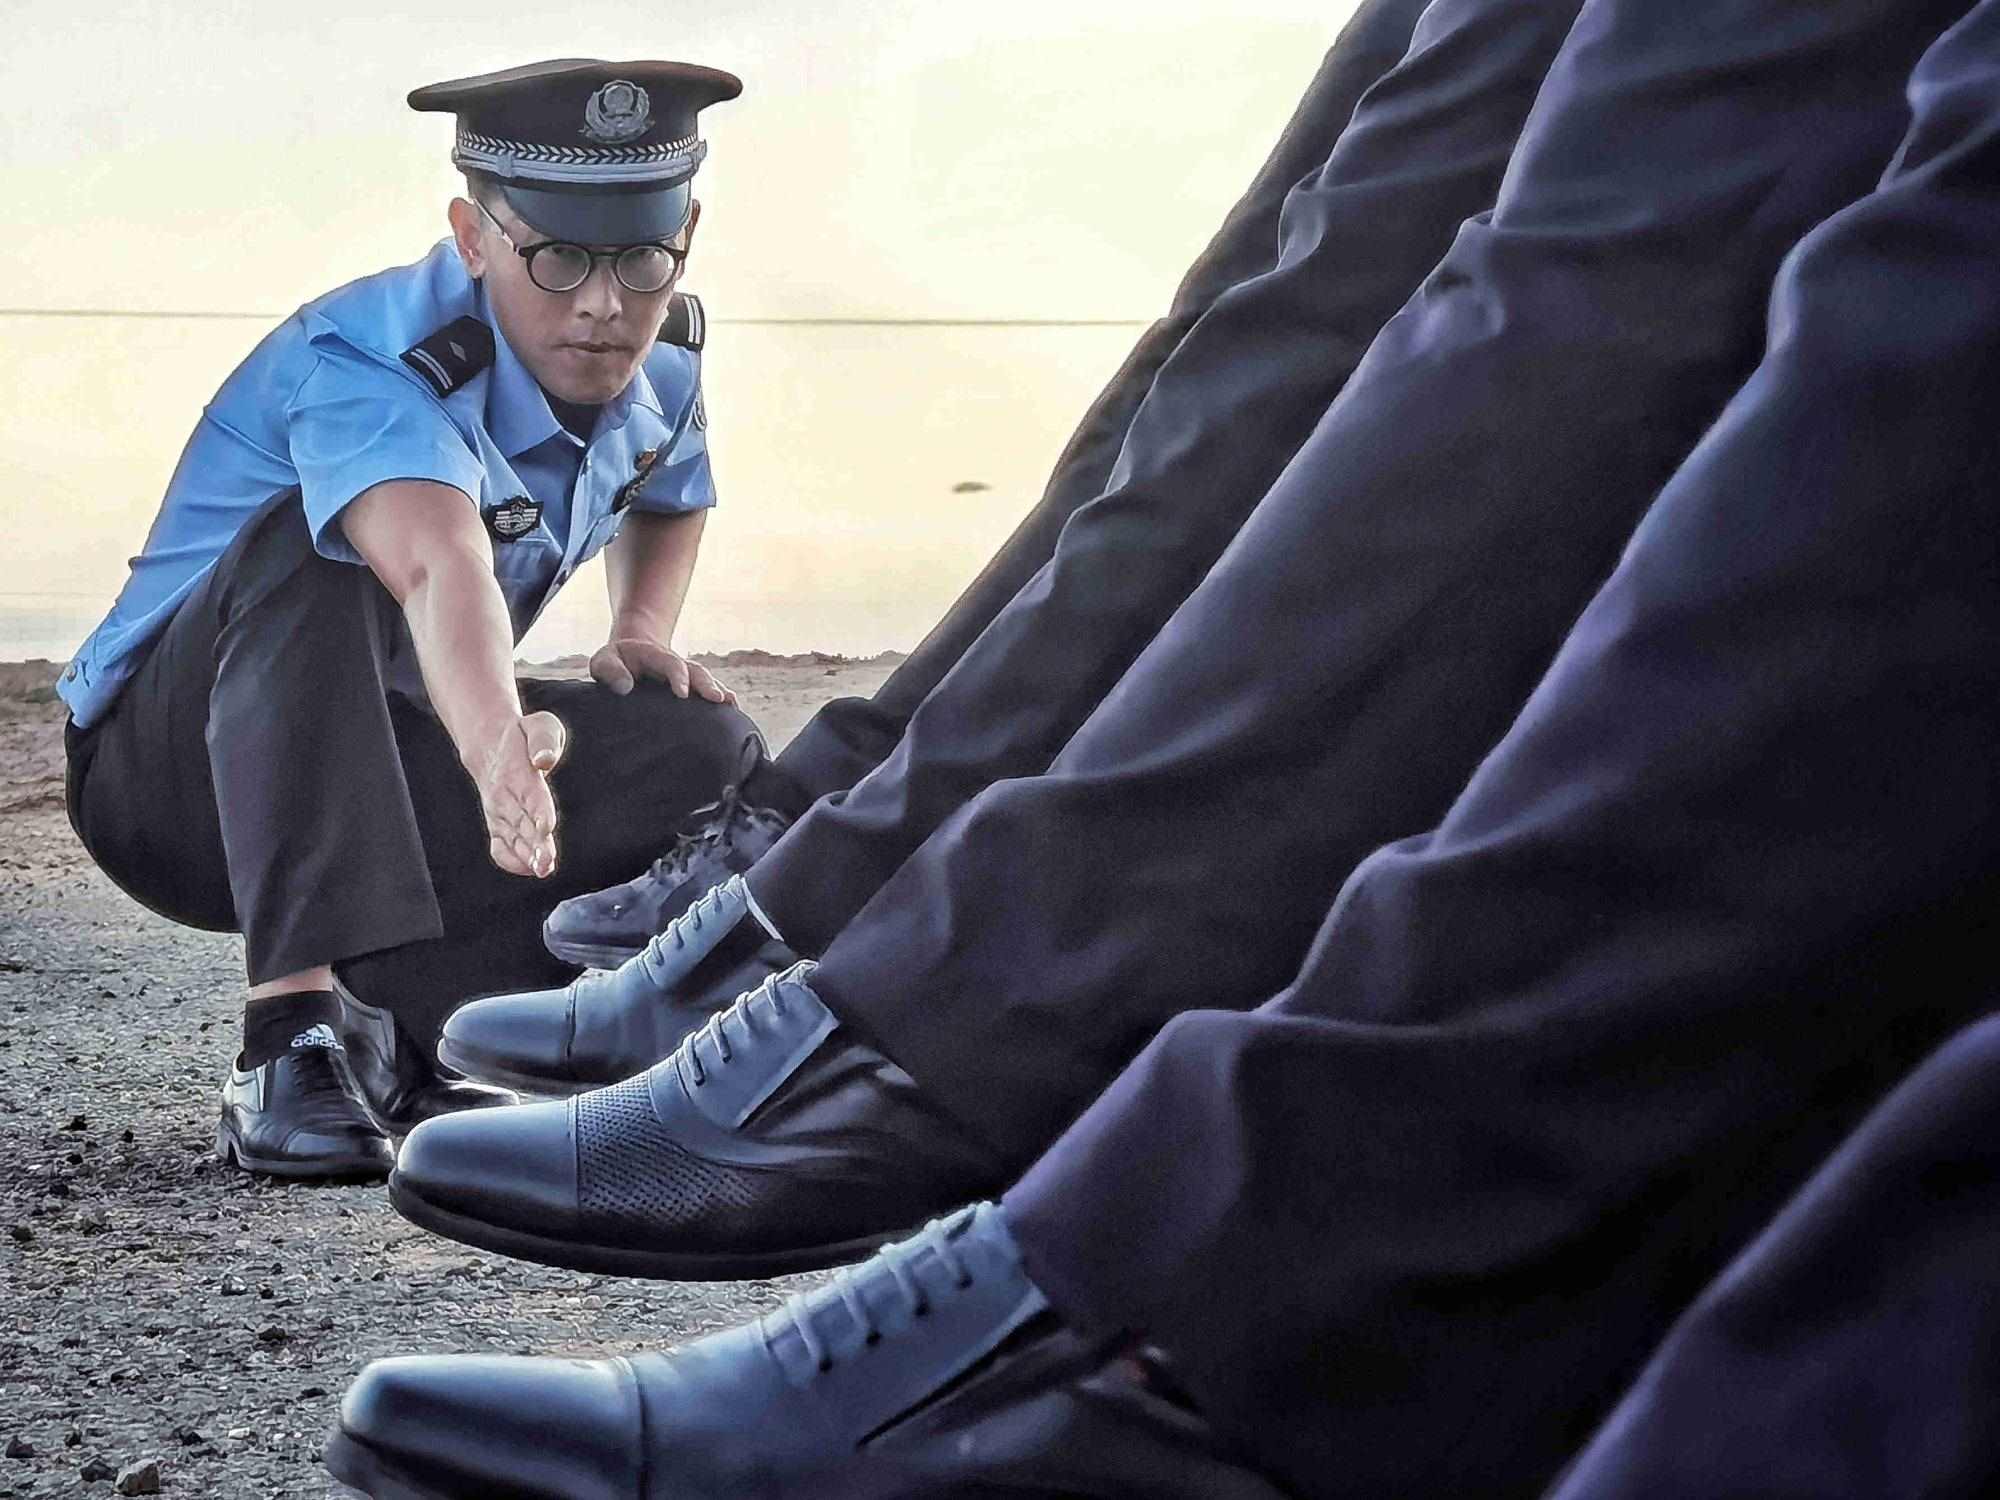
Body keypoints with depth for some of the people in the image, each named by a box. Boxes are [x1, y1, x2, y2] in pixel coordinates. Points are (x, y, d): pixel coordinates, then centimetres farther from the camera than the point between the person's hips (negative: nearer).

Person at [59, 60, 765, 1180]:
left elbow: (670, 500, 20)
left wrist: (645, 635, 0)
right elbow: (443, 570, -51)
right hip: (174, 778, -6)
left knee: (704, 751, -15)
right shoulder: (366, 369, -29)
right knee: (319, 544, -36)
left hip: (385, 776, 6)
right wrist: (499, 752, -70)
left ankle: (401, 1032, -8)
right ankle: (292, 1031, -43)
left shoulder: (660, 359, -5)